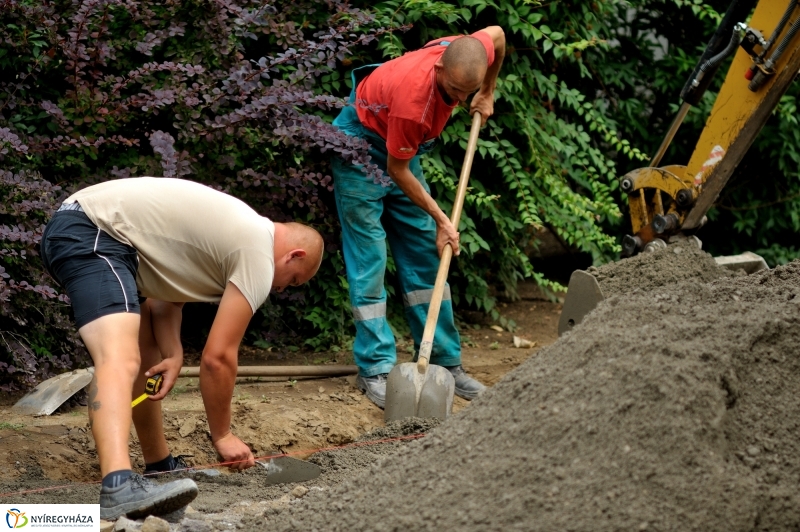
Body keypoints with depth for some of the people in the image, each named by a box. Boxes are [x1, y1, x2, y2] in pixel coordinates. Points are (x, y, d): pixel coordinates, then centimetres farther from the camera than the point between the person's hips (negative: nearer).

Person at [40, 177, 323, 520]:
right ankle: (119, 486, -49)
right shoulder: (258, 256, -5)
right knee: (121, 359, -28)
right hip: (92, 235, -11)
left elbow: (166, 291, 19)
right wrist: (222, 436, 3)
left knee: (148, 356, 24)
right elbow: (217, 357, -7)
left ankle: (159, 466, 36)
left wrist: (172, 354, 1)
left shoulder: (243, 232, 23)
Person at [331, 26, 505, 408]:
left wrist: (487, 95, 11)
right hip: (360, 143, -7)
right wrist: (441, 219, -18)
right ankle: (375, 370, -6)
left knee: (425, 257, 7)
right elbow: (397, 171, -24)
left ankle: (445, 362, 12)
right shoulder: (413, 95, -39)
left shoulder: (473, 51, -23)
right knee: (369, 261, -9)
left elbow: (497, 35, 5)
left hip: (400, 145, 7)